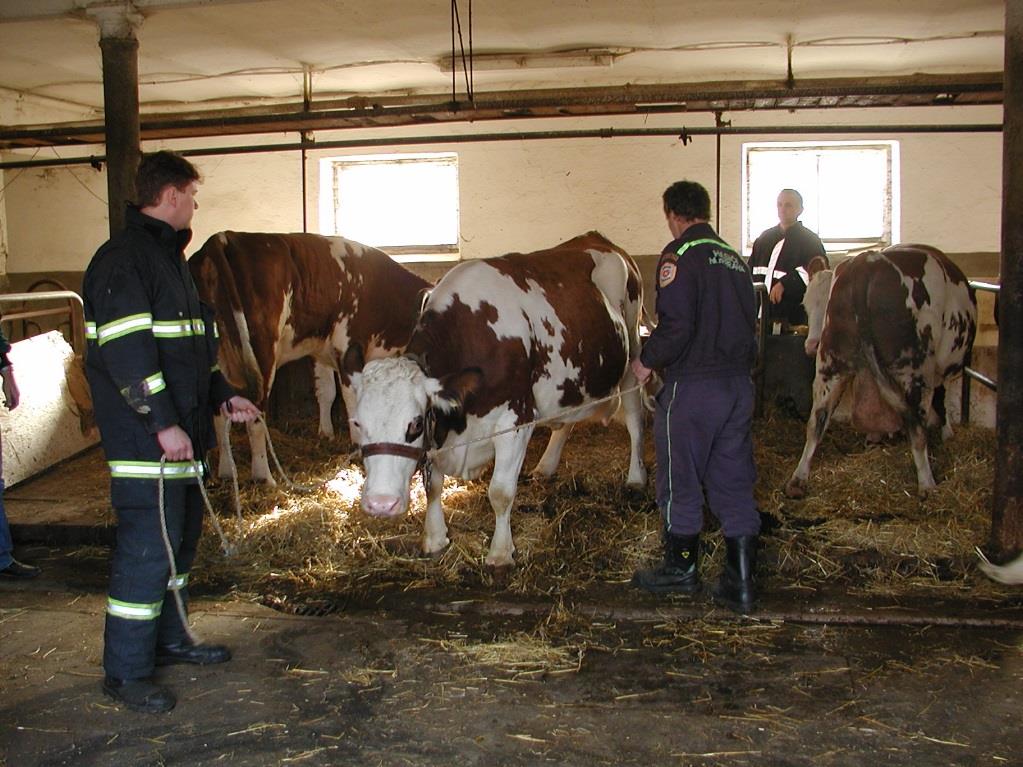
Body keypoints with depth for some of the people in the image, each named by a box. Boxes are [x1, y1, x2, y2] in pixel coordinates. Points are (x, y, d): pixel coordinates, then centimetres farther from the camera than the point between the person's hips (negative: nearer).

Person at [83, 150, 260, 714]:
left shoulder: (167, 255, 19)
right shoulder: (123, 259, -14)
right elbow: (126, 350, -22)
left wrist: (222, 397, 19)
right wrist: (163, 422, -24)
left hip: (182, 432, 10)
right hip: (145, 439, -10)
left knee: (181, 538, 18)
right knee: (147, 549, -6)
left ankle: (169, 639, 33)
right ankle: (125, 673, 5)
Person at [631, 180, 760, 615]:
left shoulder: (680, 255, -10)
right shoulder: (735, 259, 13)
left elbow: (676, 325, -20)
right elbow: (750, 321, 15)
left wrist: (647, 360, -6)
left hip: (691, 386, -7)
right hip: (738, 383, 7)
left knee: (680, 482, 9)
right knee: (735, 484, 11)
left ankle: (681, 570, 23)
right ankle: (741, 583, 13)